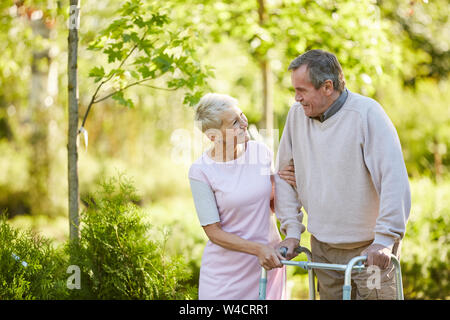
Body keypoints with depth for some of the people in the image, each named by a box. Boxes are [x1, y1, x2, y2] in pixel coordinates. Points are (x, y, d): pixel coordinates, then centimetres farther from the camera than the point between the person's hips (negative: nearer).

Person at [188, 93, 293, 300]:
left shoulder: (261, 151, -2)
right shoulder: (201, 171, -14)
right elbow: (214, 232, -13)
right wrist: (258, 249, -24)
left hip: (270, 263, 4)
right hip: (226, 270, -3)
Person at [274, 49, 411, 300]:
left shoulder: (367, 113, -15)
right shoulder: (297, 114, 1)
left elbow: (394, 180, -19)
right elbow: (285, 175, 12)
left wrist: (385, 239, -23)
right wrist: (292, 230, 6)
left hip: (369, 249, -5)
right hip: (323, 248, 5)